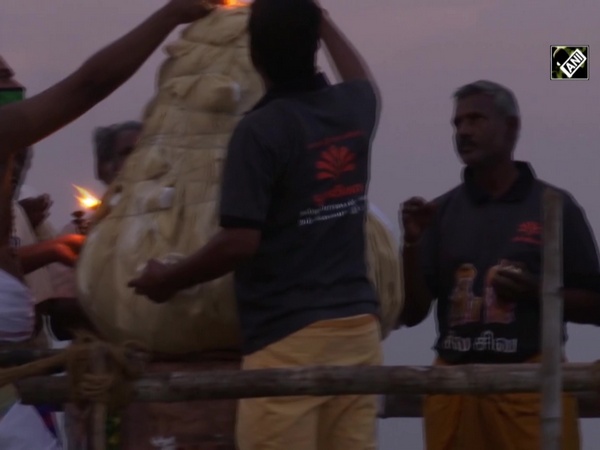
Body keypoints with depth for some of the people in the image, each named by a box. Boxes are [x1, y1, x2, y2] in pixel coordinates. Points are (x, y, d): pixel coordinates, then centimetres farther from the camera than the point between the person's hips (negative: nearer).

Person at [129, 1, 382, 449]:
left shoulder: (262, 129, -12)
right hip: (358, 324, 7)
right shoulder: (353, 110, 9)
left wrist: (167, 281, -1)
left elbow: (240, 243, -16)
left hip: (288, 336, -7)